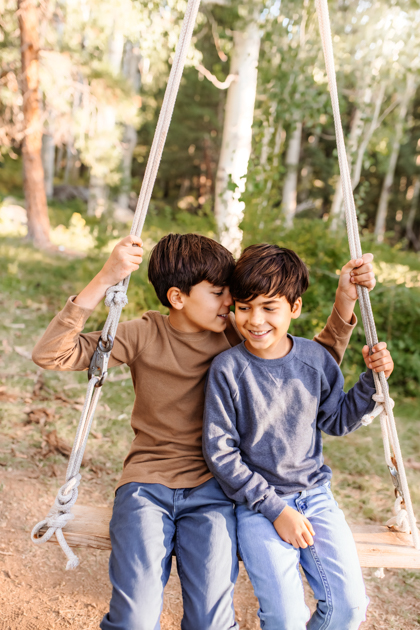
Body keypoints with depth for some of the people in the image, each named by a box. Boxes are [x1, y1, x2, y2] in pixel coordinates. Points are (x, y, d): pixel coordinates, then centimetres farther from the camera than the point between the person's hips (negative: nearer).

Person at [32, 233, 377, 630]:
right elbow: (50, 354, -12)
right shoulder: (143, 336, -3)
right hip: (147, 483, -1)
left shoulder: (236, 336, 3)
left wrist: (345, 299, -2)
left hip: (210, 488, 1)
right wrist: (104, 280, -21)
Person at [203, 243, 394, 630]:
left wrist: (372, 380, -3)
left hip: (314, 493, 4)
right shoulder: (227, 369, -13)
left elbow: (336, 421, 11)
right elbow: (220, 453, -11)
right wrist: (274, 509, -14)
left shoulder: (315, 358, -2)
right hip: (255, 501, -3)